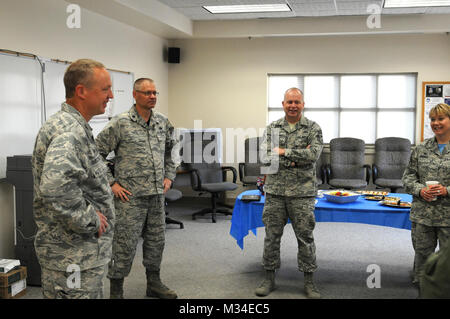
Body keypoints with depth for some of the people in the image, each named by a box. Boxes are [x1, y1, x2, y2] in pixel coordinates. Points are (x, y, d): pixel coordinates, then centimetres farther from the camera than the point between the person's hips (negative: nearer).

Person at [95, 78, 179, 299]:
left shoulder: (163, 122, 8)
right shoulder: (120, 123, -9)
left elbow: (170, 152, 23)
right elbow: (97, 154, -8)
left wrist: (169, 177, 13)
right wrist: (111, 183, -10)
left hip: (157, 195, 6)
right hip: (130, 196, -6)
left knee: (156, 240, 15)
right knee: (125, 244, -1)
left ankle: (154, 283, 31)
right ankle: (115, 289, 14)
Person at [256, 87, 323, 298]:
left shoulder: (313, 128, 1)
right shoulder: (272, 128, 7)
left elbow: (314, 154, -14)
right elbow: (266, 155, -6)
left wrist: (284, 151, -13)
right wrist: (298, 158, -14)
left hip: (302, 193, -2)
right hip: (275, 191, 2)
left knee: (305, 237, 4)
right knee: (272, 236, 8)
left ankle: (309, 281, 18)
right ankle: (269, 279, 21)